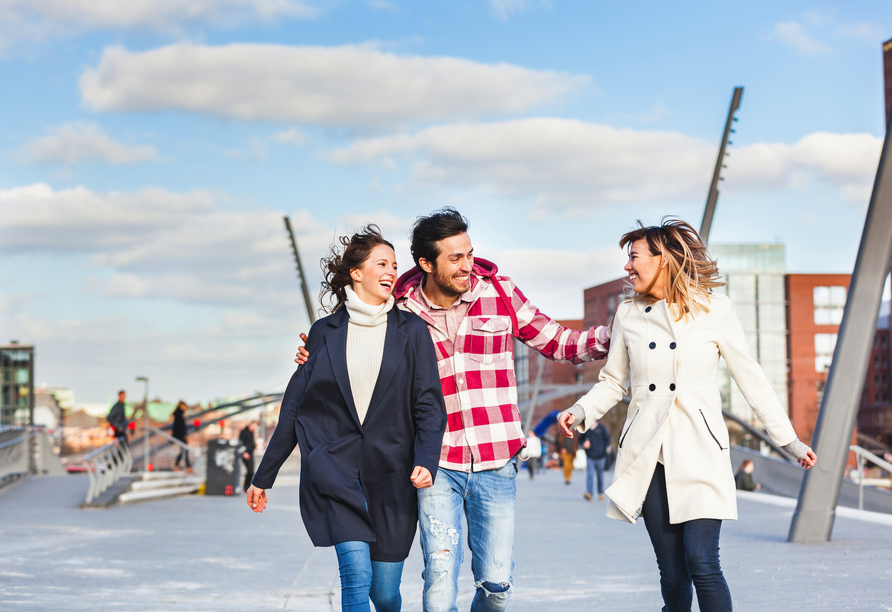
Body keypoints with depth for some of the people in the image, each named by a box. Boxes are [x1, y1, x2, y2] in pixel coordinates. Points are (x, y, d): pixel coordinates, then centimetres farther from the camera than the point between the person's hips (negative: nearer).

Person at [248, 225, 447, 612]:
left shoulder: (411, 331, 6)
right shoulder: (324, 332, 7)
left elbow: (429, 405, 0)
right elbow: (294, 407, 10)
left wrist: (426, 461, -19)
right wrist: (263, 477, 11)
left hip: (389, 473, 1)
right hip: (333, 468, -1)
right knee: (357, 576, -18)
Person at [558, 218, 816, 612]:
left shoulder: (714, 311, 1)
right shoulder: (628, 314, 8)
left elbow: (752, 380, 6)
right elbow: (612, 381, 15)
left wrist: (789, 440, 6)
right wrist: (581, 412, -4)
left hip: (699, 454, -3)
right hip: (648, 457, 3)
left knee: (702, 563, -14)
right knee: (672, 574, 2)